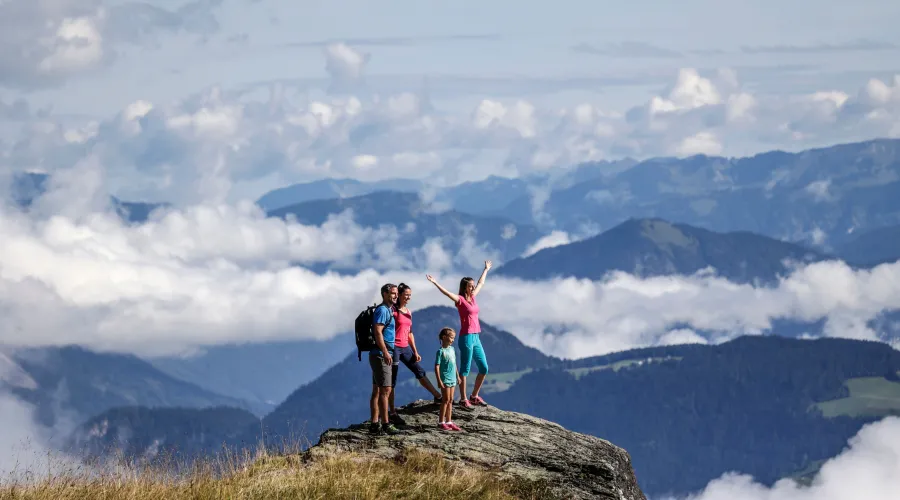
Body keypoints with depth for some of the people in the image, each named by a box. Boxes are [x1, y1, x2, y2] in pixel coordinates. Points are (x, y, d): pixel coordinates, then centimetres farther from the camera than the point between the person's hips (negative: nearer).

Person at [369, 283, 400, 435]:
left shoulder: (388, 310, 20)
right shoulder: (382, 310, -12)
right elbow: (378, 332, -22)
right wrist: (385, 352, -26)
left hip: (384, 356, 11)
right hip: (380, 355, -11)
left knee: (377, 391, 9)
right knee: (385, 390, -12)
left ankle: (375, 424, 11)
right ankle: (385, 424, -14)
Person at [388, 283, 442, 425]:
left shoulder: (408, 312, 14)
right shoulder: (393, 310, -10)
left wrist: (415, 352, 16)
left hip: (405, 348, 7)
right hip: (394, 347, -7)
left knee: (420, 372, 10)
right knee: (392, 381, -2)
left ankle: (438, 397, 19)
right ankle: (392, 413, 1)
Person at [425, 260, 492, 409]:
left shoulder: (472, 297, 13)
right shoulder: (460, 300, -7)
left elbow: (481, 283, 29)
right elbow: (447, 292, -23)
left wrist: (486, 269, 43)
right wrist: (435, 283, -37)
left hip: (476, 338, 8)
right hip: (466, 337, -8)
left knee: (484, 369, 10)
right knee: (465, 369, -2)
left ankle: (474, 396, 22)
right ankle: (463, 399, 4)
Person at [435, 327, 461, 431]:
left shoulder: (452, 349, 11)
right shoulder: (441, 351, -12)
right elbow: (437, 366, -15)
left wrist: (457, 376, 22)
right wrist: (439, 381, -19)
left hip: (452, 379, 8)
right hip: (445, 379, -8)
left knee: (450, 400, 9)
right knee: (446, 400, -6)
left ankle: (449, 421, 14)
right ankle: (441, 422, 0)